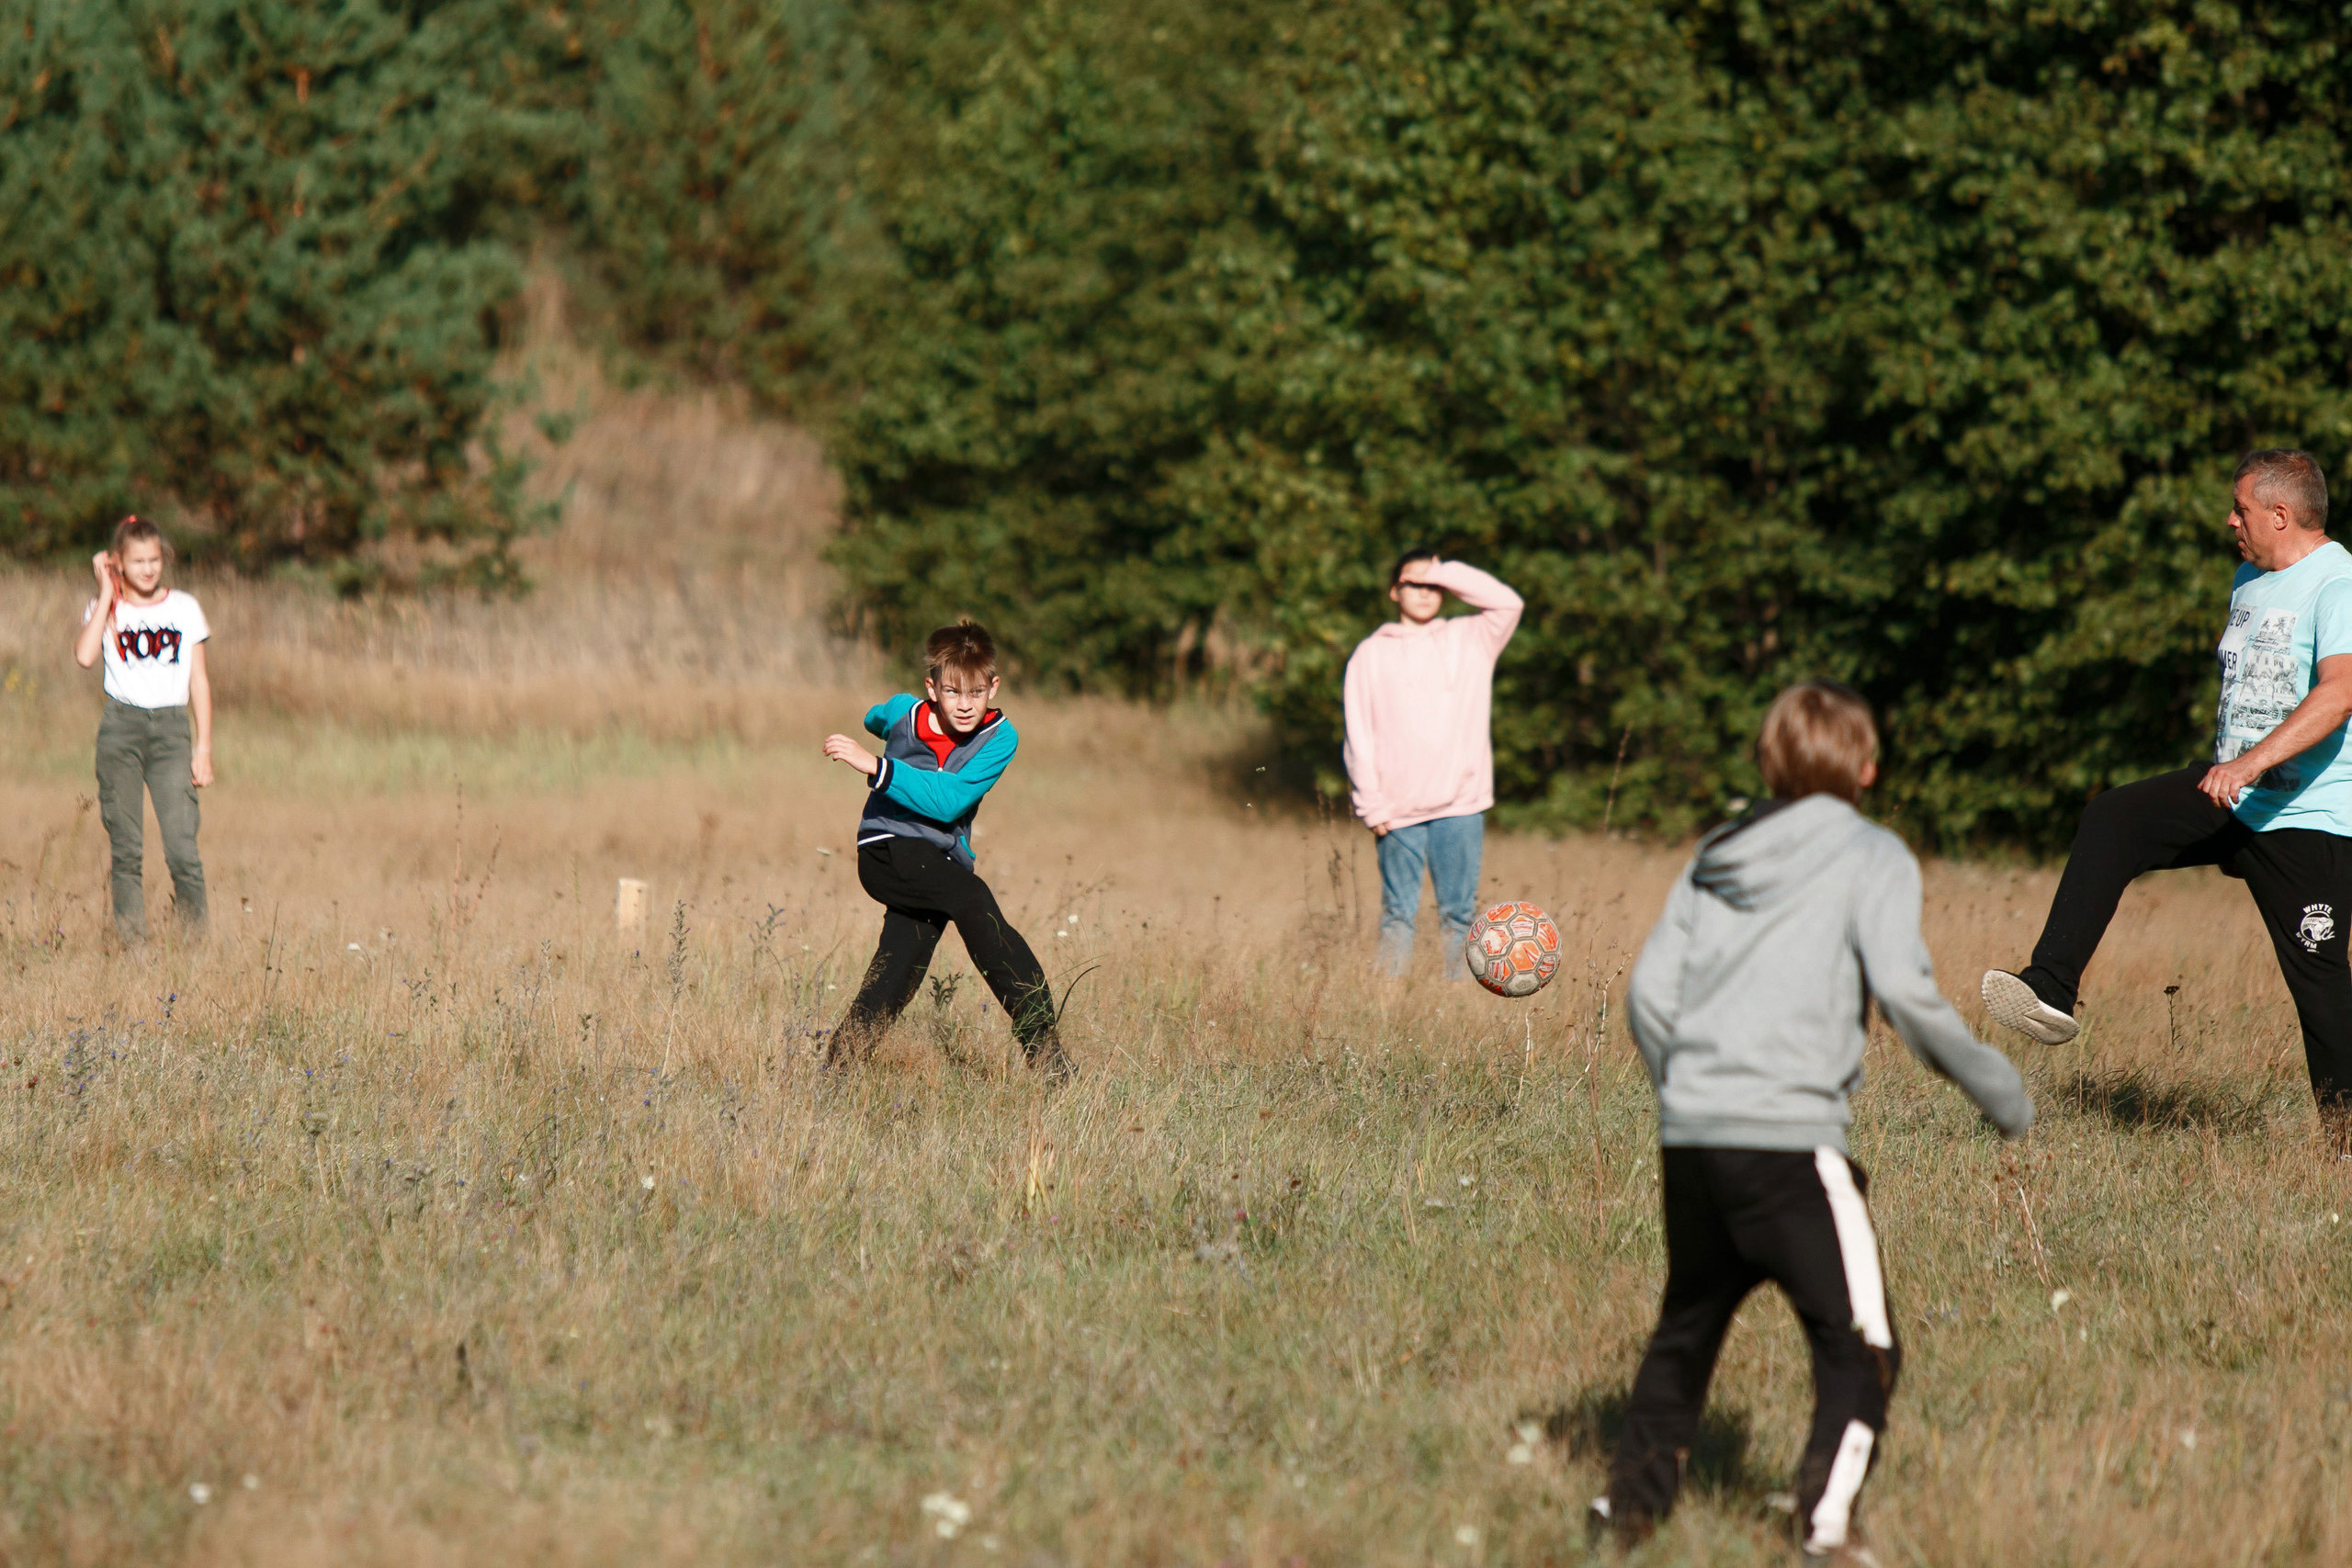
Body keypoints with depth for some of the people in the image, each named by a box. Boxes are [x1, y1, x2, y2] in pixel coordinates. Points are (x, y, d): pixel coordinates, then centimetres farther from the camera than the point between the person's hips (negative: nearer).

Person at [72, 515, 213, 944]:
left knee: (182, 843, -10)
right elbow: (84, 656, -15)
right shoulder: (107, 610, 6)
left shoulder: (185, 608, 10)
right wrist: (107, 594, -8)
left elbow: (198, 680, 12)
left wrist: (203, 746, 6)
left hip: (171, 729, 0)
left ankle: (197, 936, -2)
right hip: (121, 728, 0)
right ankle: (131, 938, 5)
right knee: (126, 845, -1)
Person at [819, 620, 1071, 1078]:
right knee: (974, 901, -27)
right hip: (887, 851, -3)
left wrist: (877, 766, -27)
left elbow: (948, 802, -22)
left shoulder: (999, 739, -10)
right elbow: (876, 719, 20)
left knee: (894, 981, -4)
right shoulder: (901, 713, -7)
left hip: (940, 860, 3)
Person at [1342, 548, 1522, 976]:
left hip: (1461, 806, 1)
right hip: (1398, 812, -1)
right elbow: (1359, 736, 4)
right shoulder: (1371, 654, 8)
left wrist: (1445, 573, -2)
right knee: (1399, 913, 0)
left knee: (1460, 912, 1)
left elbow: (1508, 604, -5)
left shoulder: (1469, 640, 11)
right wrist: (1371, 806, -5)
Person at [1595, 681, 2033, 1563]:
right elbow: (1901, 988, -12)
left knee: (1687, 1326, 22)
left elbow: (1649, 991, 13)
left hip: (1691, 1132, 6)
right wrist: (1992, 1084, -2)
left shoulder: (1714, 859, 17)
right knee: (1860, 1345, -4)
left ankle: (1634, 1496, 20)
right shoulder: (1871, 858, 1)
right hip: (1789, 1136, -6)